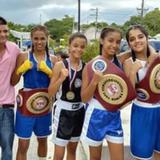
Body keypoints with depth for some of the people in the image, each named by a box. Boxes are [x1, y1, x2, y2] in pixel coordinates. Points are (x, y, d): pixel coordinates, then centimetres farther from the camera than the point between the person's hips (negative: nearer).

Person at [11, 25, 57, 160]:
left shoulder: (53, 59, 3)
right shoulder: (24, 57, -3)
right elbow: (13, 82, -2)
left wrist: (47, 71, -14)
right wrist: (21, 69, -18)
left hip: (45, 105, 3)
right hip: (26, 104, -2)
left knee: (43, 140, 19)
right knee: (23, 145, 1)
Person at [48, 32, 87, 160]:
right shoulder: (60, 65, -11)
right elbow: (51, 93, -11)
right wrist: (62, 78, -24)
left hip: (79, 110, 5)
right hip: (63, 110, -4)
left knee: (72, 149, 20)